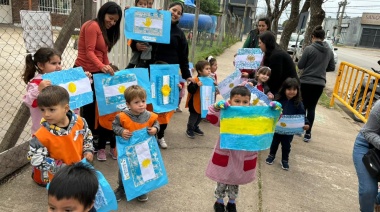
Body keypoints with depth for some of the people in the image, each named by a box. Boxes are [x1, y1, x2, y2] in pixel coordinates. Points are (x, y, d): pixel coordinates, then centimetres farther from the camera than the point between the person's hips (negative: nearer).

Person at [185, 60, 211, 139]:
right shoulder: (196, 80, -22)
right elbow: (190, 90, -30)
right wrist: (196, 85, -42)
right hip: (195, 103, -7)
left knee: (200, 117, 22)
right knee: (193, 117, 6)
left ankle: (195, 127, 43)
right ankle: (189, 130, 26)